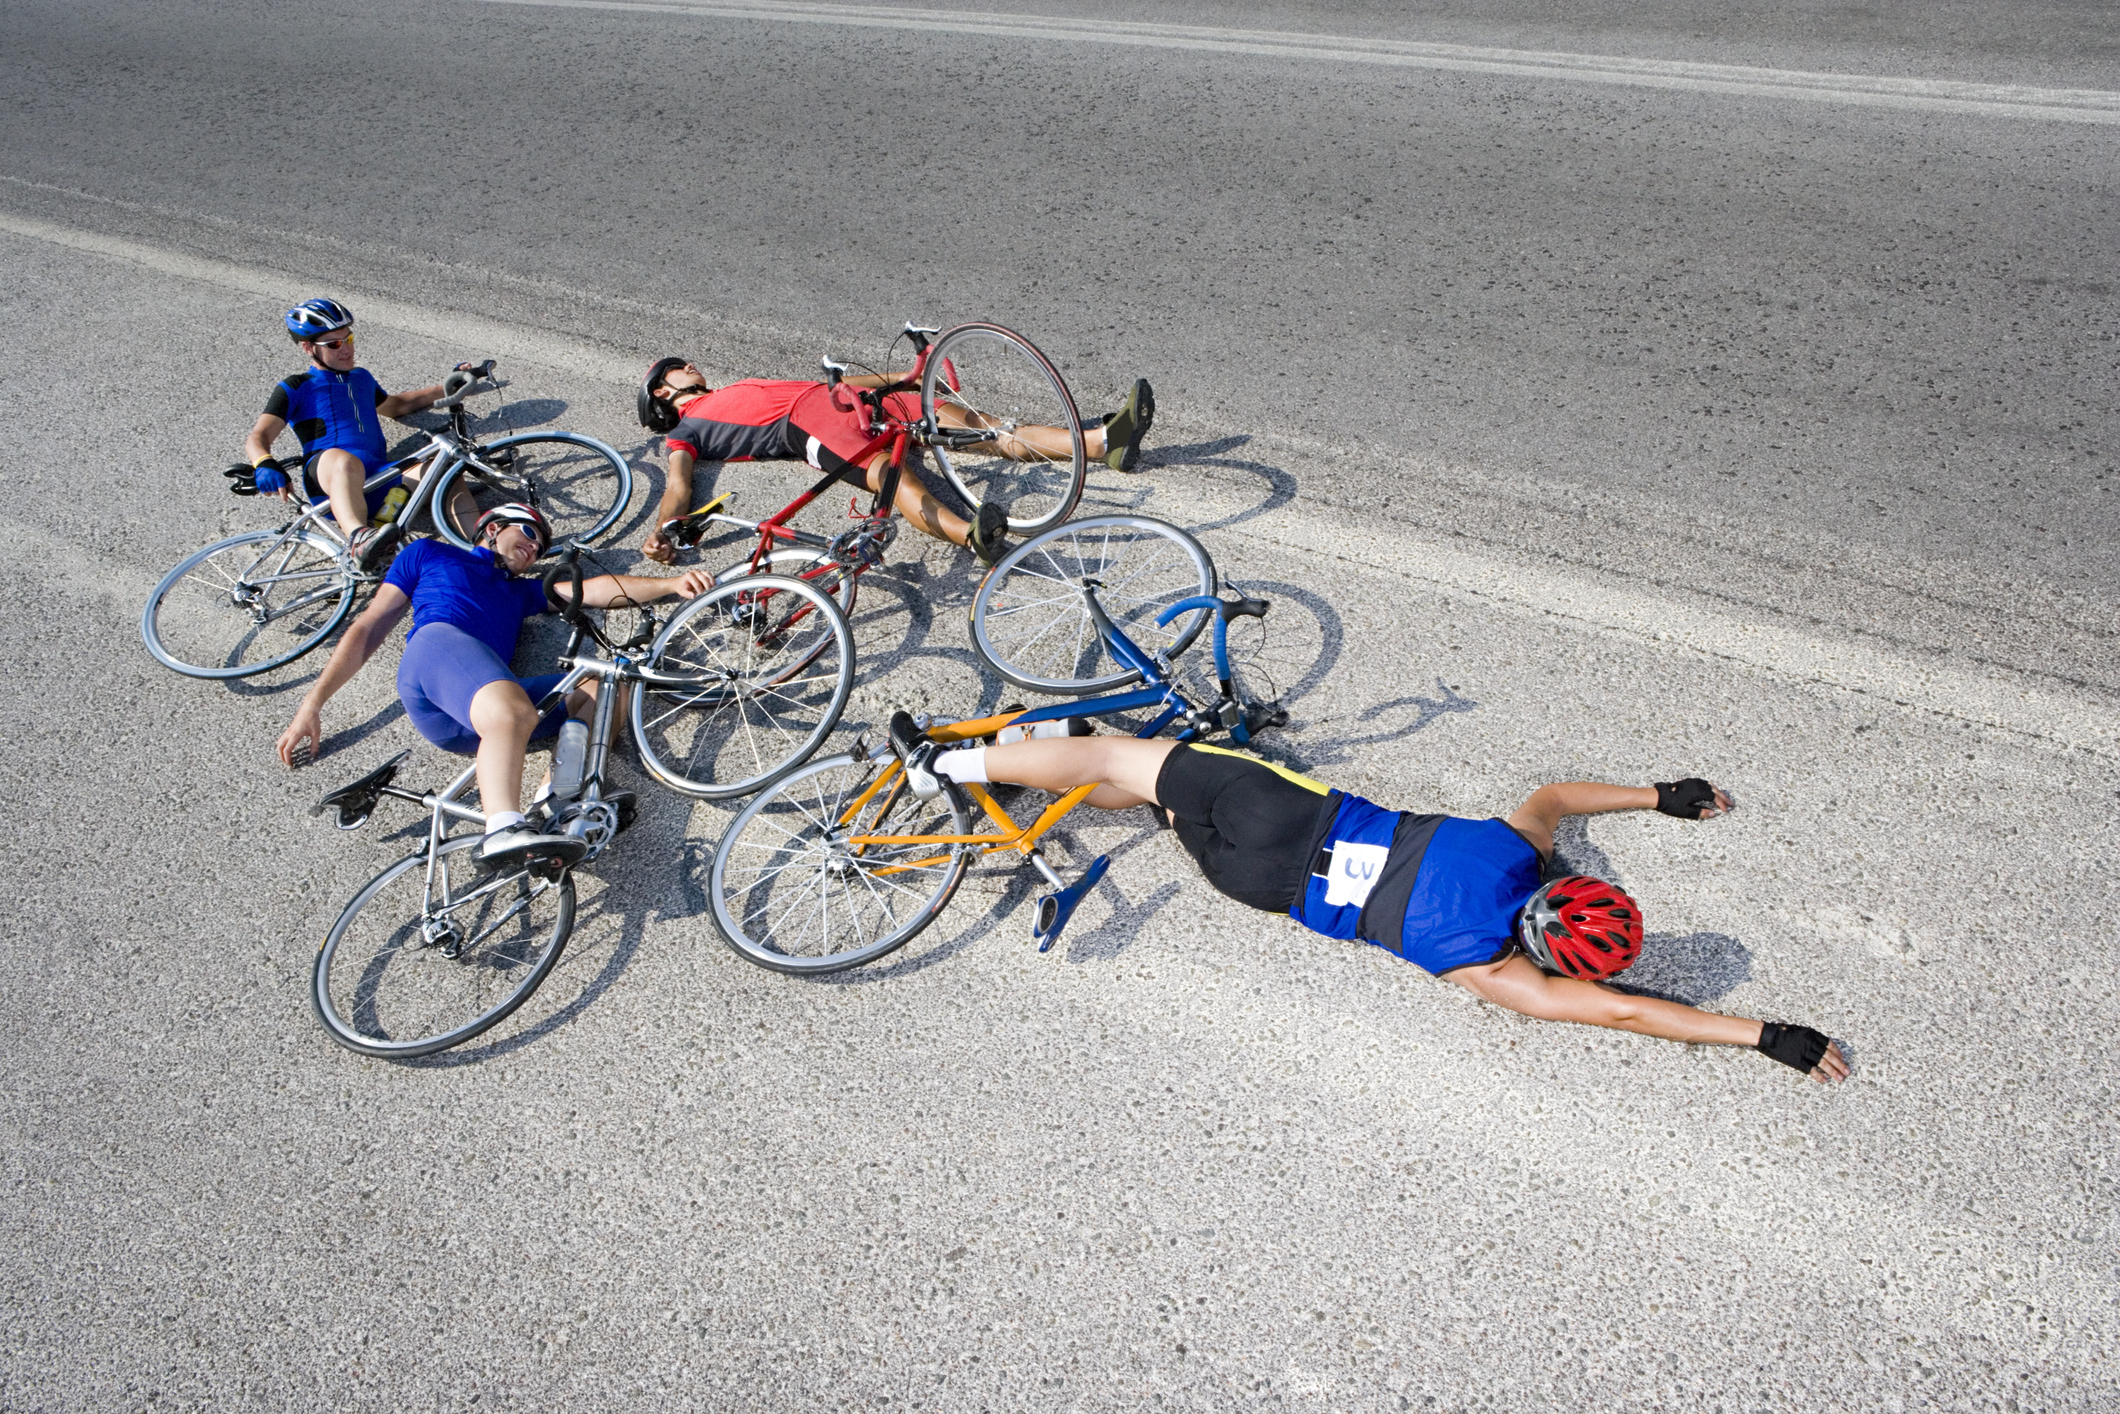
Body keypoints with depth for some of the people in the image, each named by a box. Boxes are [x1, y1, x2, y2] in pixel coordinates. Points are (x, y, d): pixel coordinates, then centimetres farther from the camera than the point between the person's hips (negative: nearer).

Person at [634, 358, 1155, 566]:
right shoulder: (684, 432, 21)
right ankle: (973, 536, -66)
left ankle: (1104, 440, -22)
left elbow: (833, 384, 36)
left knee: (973, 423, -10)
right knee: (888, 471, -39)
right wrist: (663, 530, -20)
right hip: (808, 426, -7)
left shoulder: (744, 388, 40)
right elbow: (679, 481, 3)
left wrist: (903, 377, 30)